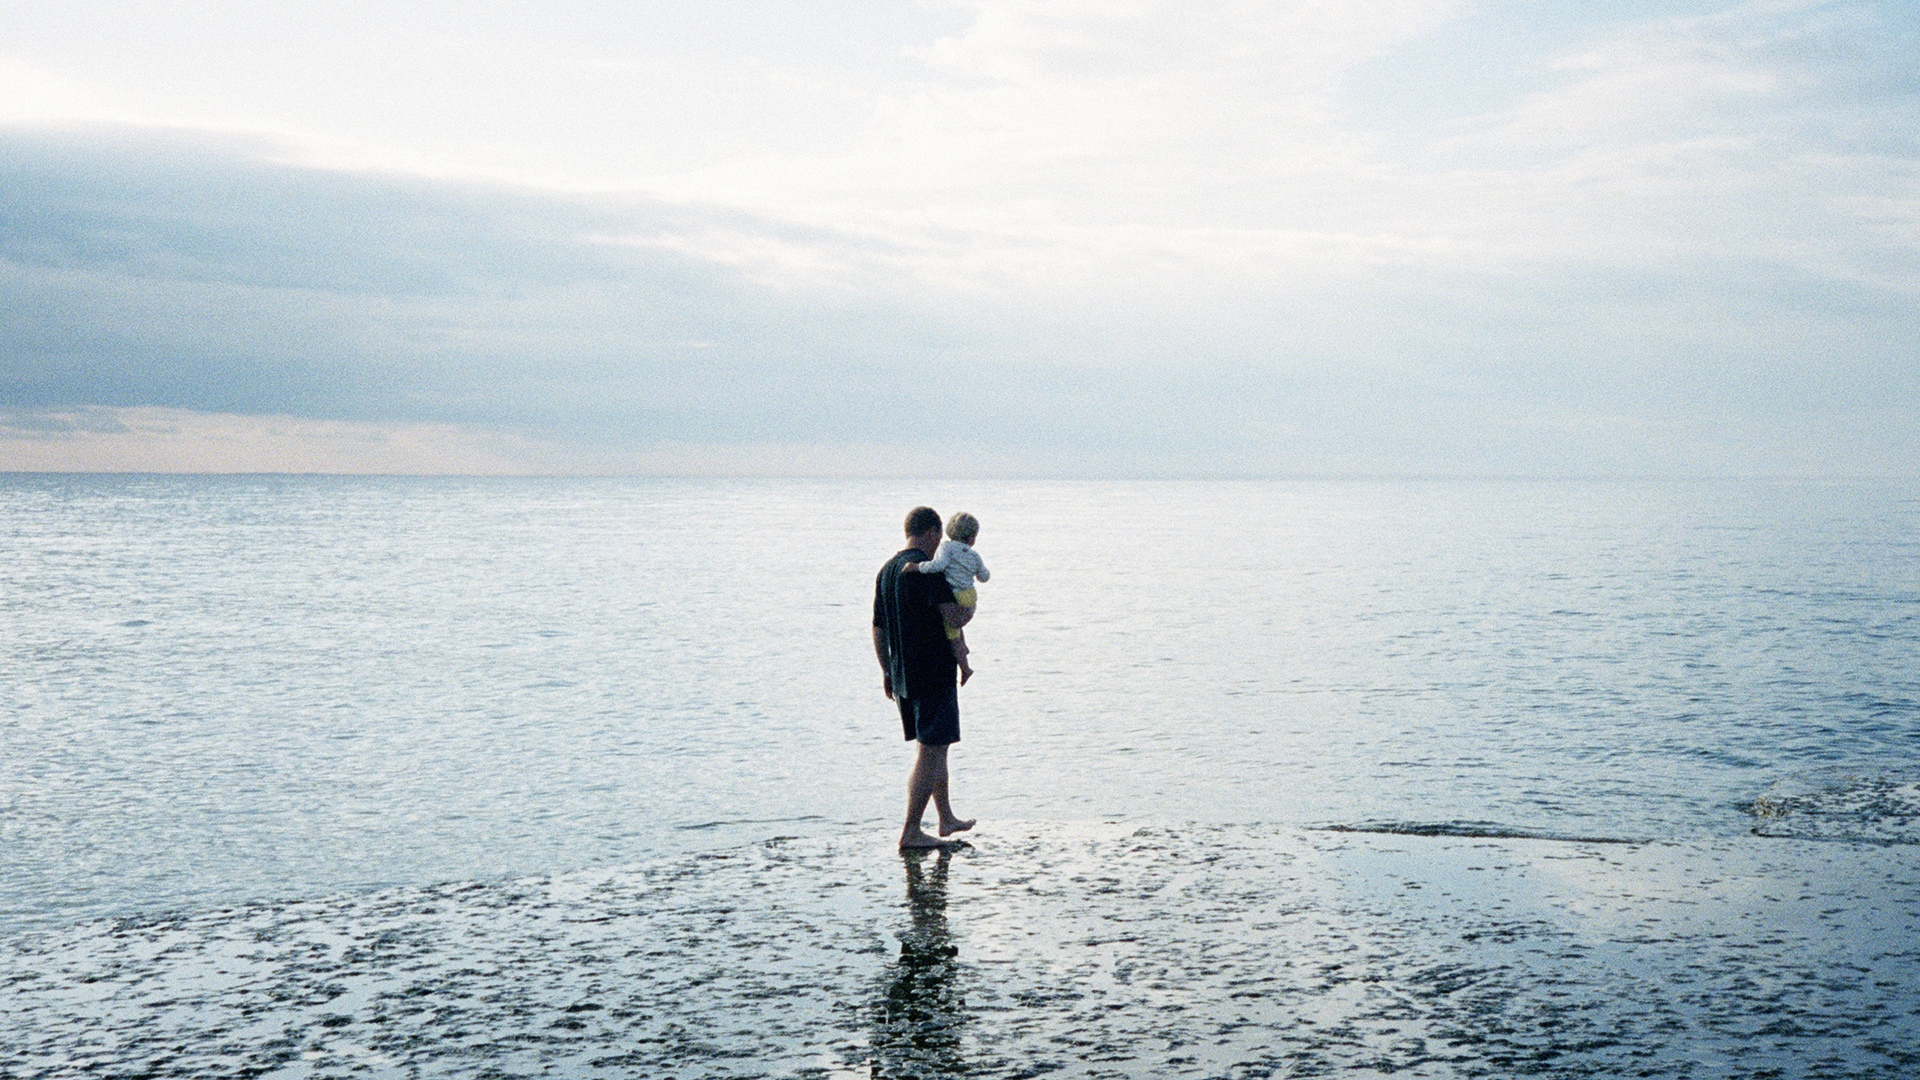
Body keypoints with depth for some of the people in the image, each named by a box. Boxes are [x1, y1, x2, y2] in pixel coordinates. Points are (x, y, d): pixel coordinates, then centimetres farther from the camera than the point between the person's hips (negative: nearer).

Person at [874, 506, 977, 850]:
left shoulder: (886, 570, 11)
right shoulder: (929, 570, -15)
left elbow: (878, 629, 15)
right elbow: (953, 619, -22)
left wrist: (887, 672, 21)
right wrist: (969, 610, 1)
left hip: (902, 676, 8)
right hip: (934, 673, -8)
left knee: (935, 747, 20)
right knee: (932, 751, -3)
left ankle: (947, 818, 29)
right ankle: (911, 832, -2)